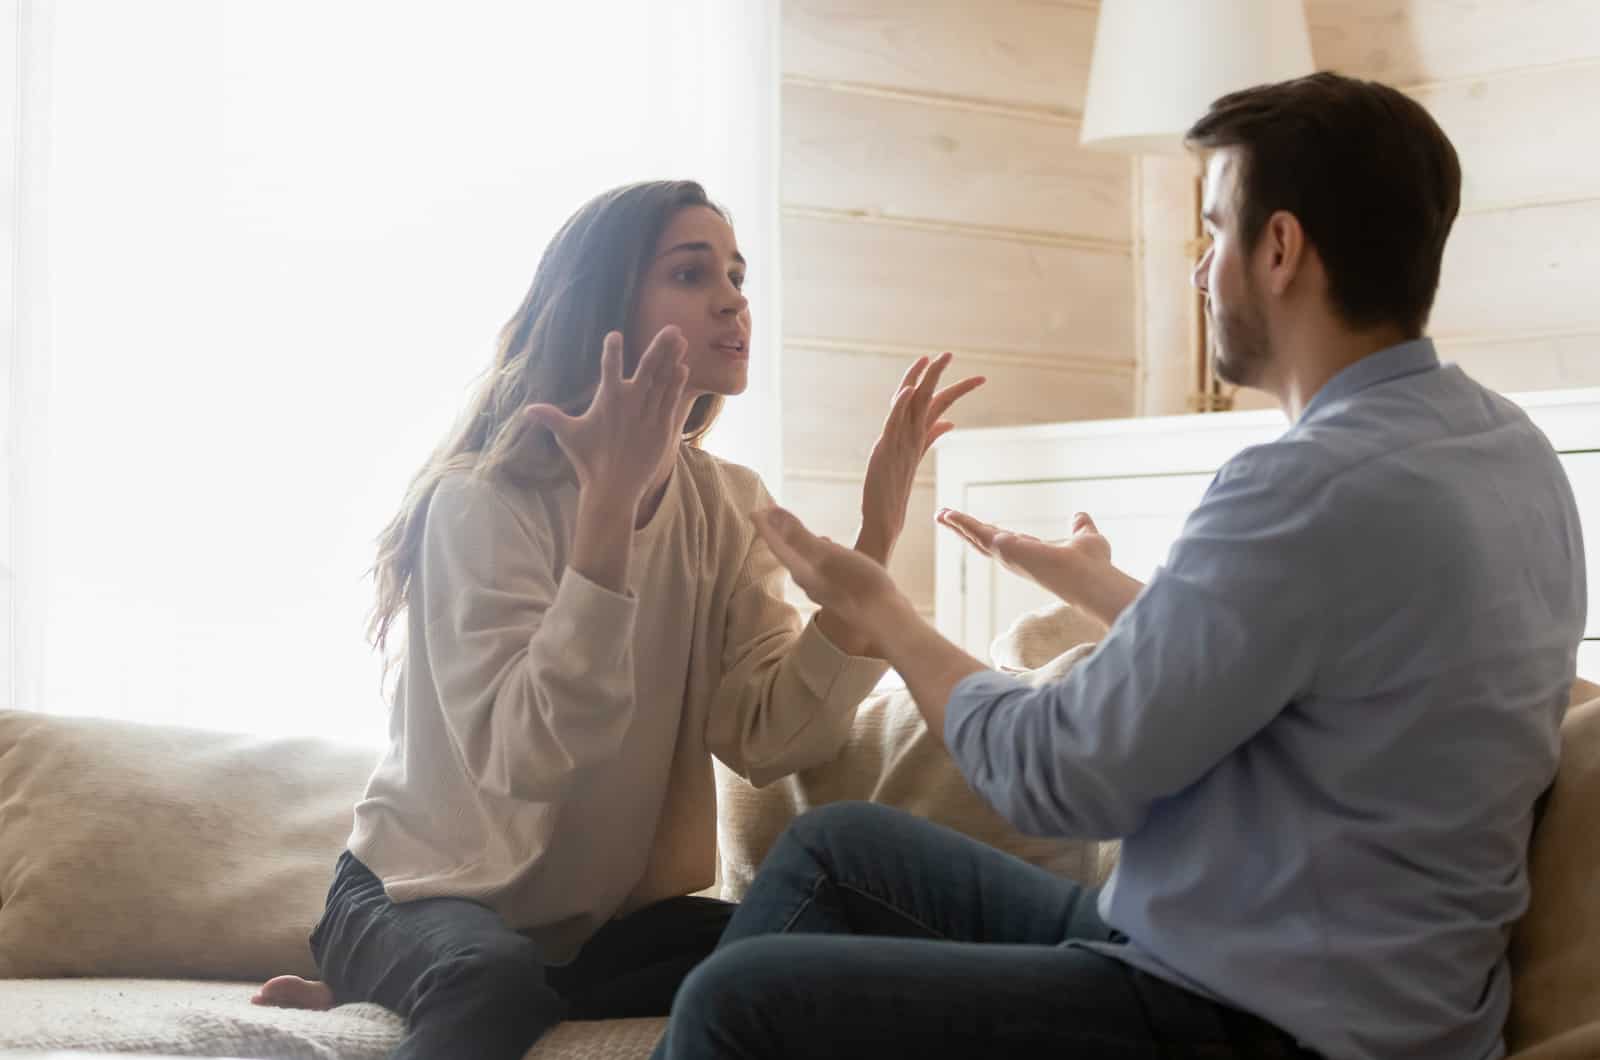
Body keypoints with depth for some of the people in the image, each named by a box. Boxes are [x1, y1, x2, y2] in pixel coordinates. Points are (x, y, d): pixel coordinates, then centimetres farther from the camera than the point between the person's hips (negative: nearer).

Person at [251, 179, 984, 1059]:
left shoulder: (729, 509, 1)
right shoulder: (484, 499, -16)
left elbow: (773, 741, -12)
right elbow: (525, 762, -30)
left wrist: (878, 527, -18)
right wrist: (609, 503, -36)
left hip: (611, 913, 8)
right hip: (427, 892, -8)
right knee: (497, 984, -41)